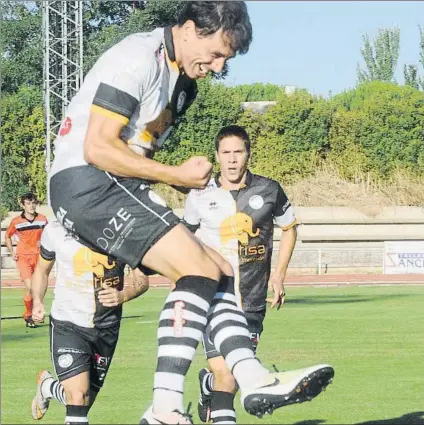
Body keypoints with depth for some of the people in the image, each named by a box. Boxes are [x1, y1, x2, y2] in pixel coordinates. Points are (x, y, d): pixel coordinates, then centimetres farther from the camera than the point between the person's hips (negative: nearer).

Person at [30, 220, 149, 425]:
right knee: (79, 397, -22)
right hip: (68, 325, -3)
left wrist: (123, 295, -25)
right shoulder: (56, 231, -11)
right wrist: (37, 302, -10)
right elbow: (42, 270, 8)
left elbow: (142, 279, -3)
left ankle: (48, 386, 47)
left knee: (85, 399, 16)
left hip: (107, 327, 3)